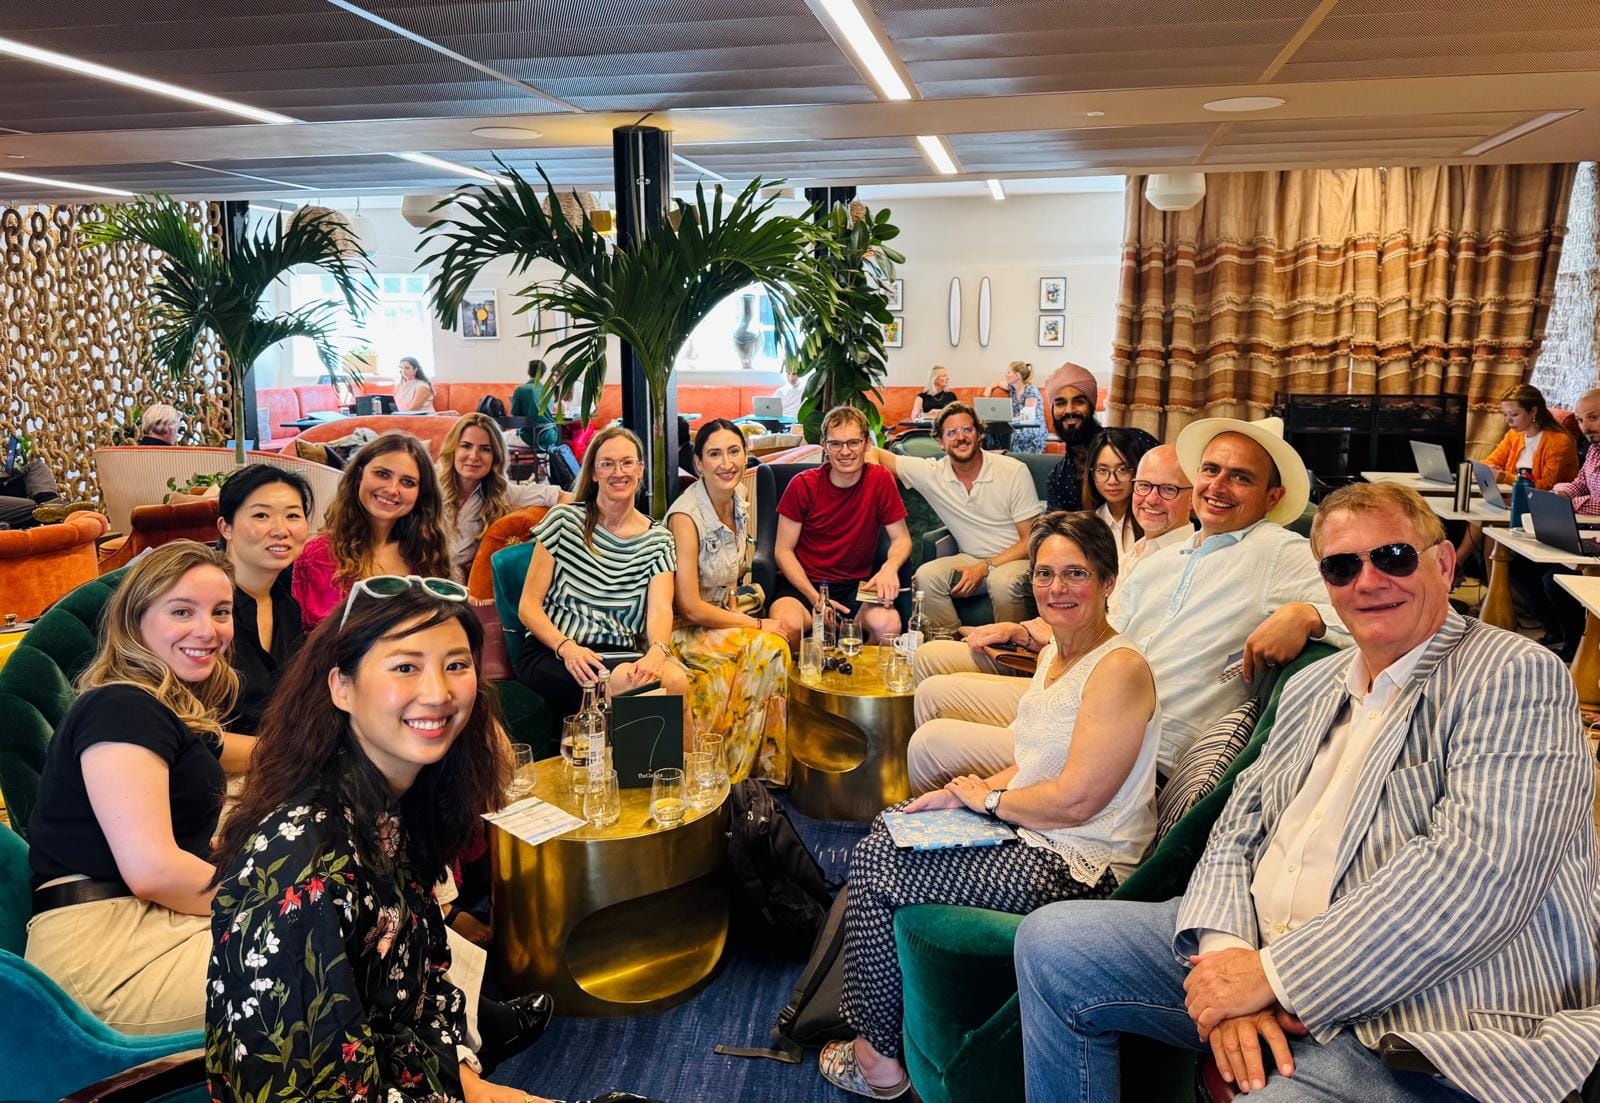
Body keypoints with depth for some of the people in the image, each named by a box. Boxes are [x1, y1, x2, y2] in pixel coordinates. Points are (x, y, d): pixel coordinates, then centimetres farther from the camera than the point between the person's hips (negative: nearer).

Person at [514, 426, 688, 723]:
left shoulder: (658, 540, 11)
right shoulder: (564, 520, 4)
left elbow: (660, 609, -5)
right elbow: (528, 606, 1)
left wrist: (658, 651, -29)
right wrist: (567, 648, -18)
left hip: (623, 655, 2)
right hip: (551, 655, -2)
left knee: (674, 678, -33)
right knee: (639, 682, -33)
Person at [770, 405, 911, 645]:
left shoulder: (880, 480, -4)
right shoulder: (803, 485, -7)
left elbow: (901, 538, 5)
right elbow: (783, 551, -3)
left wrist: (890, 567, -19)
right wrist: (815, 597, -17)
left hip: (857, 585, 1)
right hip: (803, 583, -1)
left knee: (888, 625, -30)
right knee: (787, 625, -34)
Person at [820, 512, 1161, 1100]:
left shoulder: (1120, 668, -21)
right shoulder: (1054, 654, 9)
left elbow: (1075, 802, -25)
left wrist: (988, 798, -10)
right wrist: (967, 790, 2)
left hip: (1076, 866, -10)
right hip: (1026, 833, 10)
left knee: (872, 867, -9)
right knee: (885, 830, 9)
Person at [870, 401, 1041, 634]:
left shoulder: (1014, 471, -10)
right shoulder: (931, 473, -3)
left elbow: (1030, 540, -9)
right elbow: (875, 455, 5)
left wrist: (985, 568, -19)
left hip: (1014, 559, -3)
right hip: (970, 559, 3)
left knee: (1002, 581, -36)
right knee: (925, 576, -25)